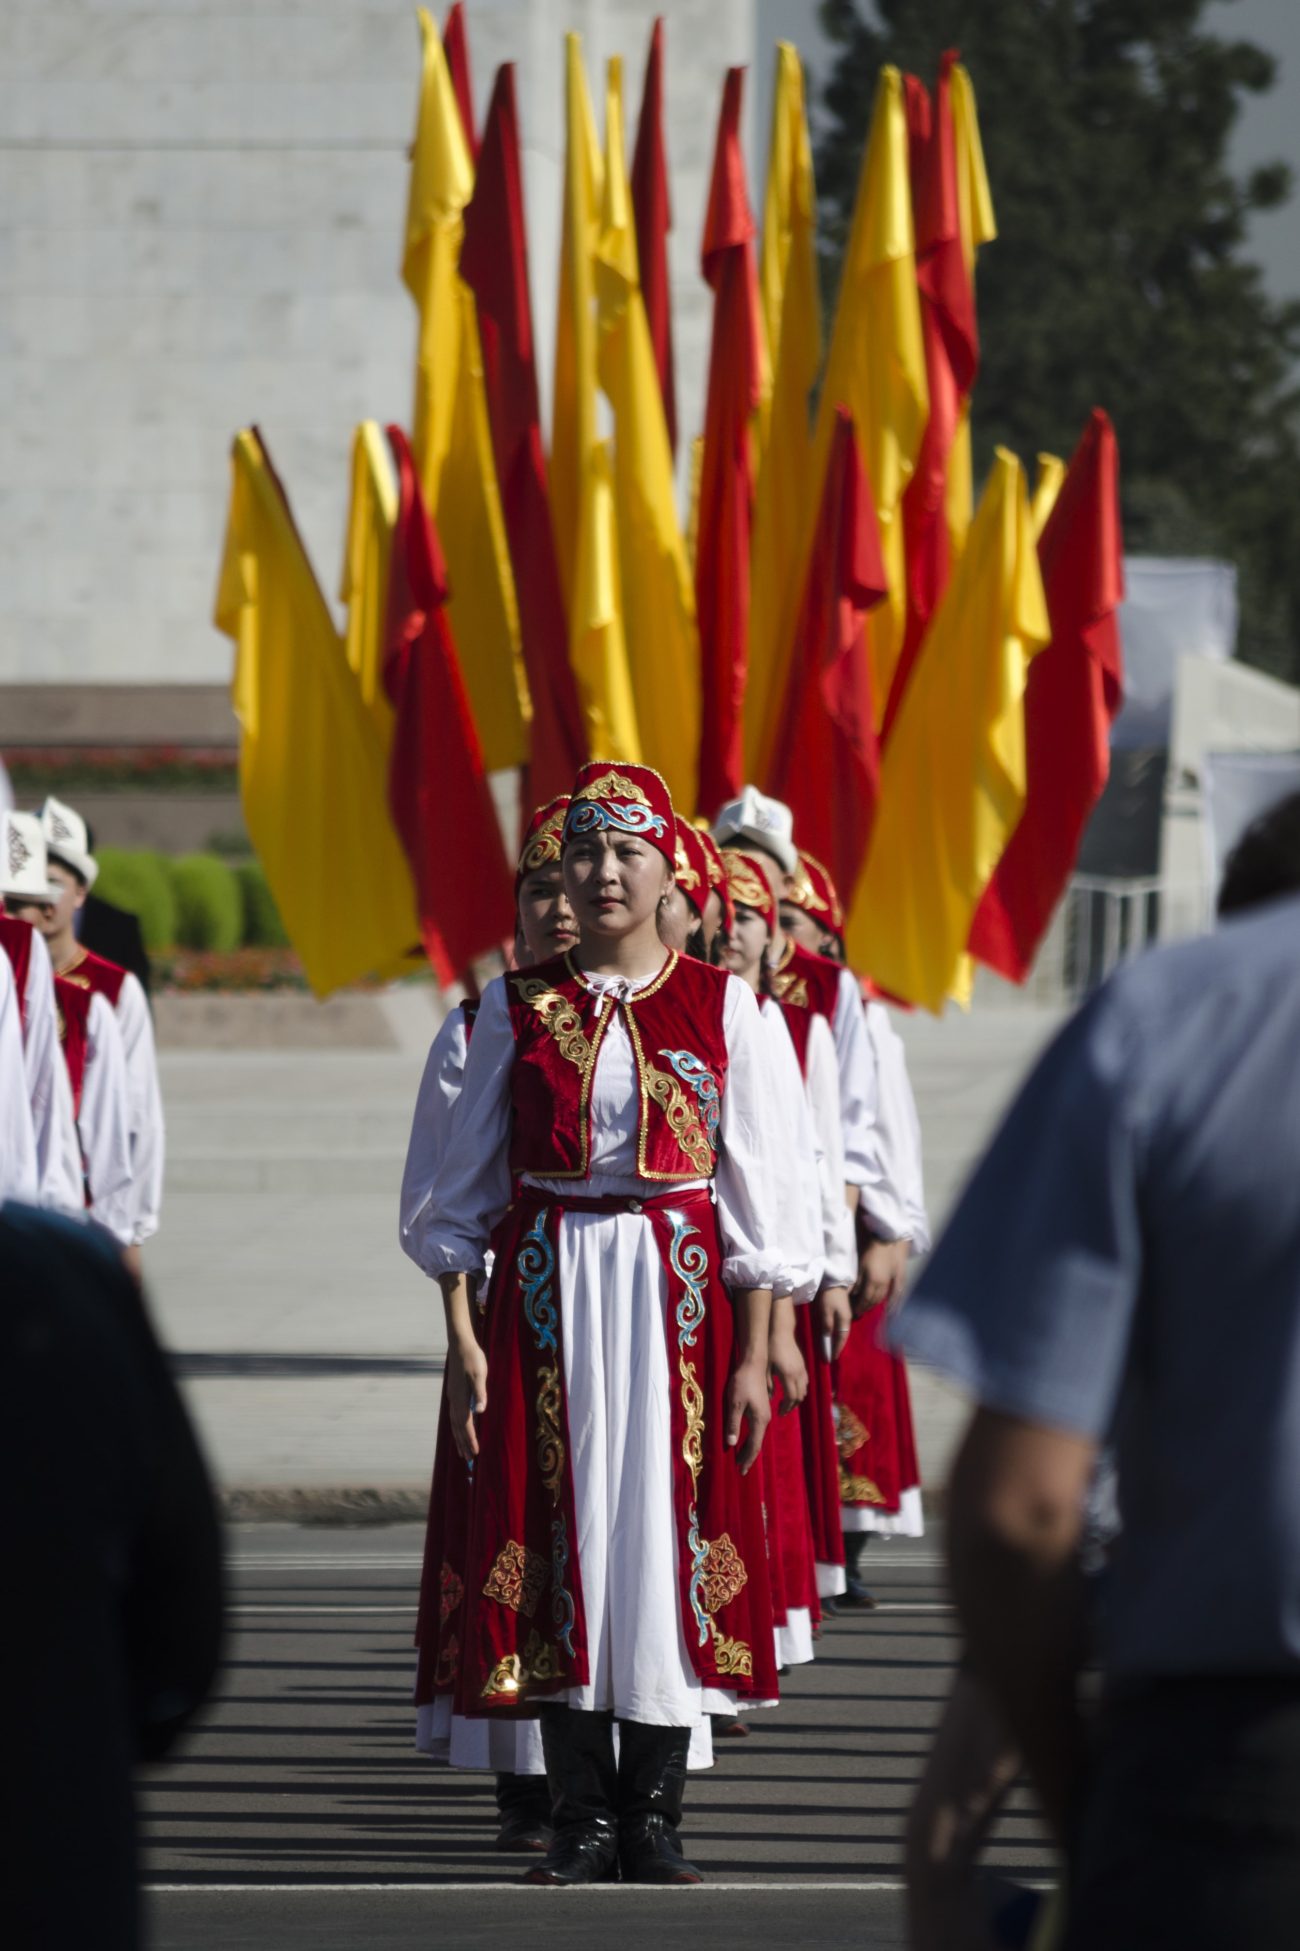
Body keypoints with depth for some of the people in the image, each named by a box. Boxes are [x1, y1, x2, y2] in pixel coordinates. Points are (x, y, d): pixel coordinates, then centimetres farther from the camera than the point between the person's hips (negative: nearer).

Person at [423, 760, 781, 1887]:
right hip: (547, 1291, 1)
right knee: (561, 1522, 0)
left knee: (668, 1520, -1)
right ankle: (584, 1821, 7)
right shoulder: (517, 1009, 5)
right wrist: (462, 1337, -1)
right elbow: (467, 1185, 7)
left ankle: (654, 1820, 7)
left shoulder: (722, 1006, 3)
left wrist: (754, 1353, -2)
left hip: (678, 1289, -1)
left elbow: (750, 1186, 3)